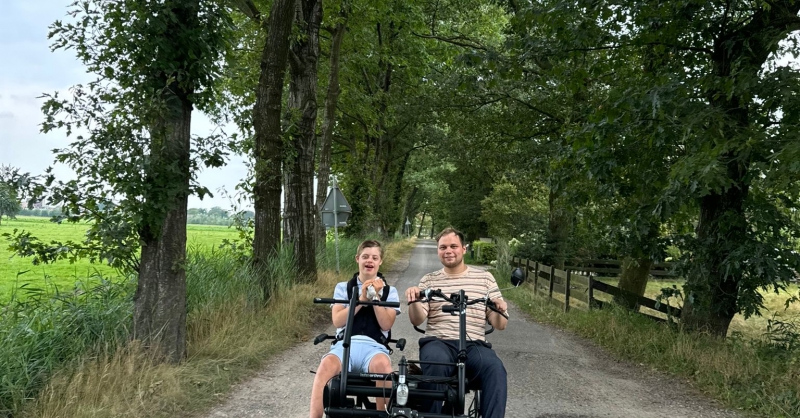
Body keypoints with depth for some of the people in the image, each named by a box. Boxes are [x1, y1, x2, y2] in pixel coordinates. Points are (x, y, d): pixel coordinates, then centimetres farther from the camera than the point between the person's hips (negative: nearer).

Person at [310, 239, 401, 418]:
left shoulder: (389, 291, 15)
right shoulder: (342, 287, 15)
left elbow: (386, 324, 2)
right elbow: (337, 321, 1)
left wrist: (375, 296, -4)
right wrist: (361, 299, -5)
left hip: (374, 345, 0)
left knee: (382, 364, -38)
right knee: (326, 366, -35)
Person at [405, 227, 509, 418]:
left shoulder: (485, 278, 13)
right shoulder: (428, 280, 14)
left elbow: (499, 325, 11)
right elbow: (417, 320, 4)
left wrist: (500, 311, -13)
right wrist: (414, 301, -17)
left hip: (474, 345, 1)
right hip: (438, 342, 0)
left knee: (495, 368, -32)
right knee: (436, 362, -35)